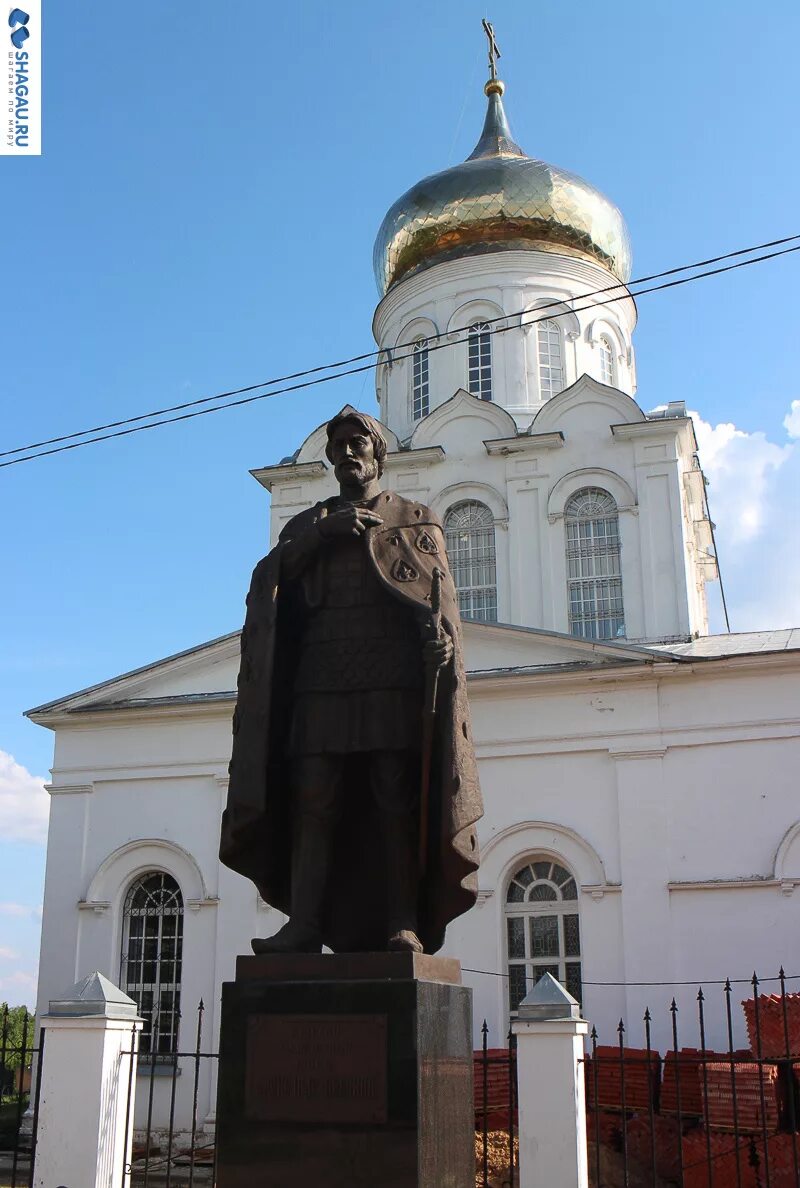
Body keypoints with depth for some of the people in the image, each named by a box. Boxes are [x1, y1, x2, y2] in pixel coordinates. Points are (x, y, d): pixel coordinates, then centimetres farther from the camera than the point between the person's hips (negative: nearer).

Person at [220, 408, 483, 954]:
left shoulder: (417, 519, 19)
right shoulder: (308, 524, 25)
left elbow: (441, 595, 5)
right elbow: (267, 577, 7)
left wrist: (441, 638, -17)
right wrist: (324, 531, -4)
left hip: (395, 675, -2)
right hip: (323, 675, 2)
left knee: (396, 801, -8)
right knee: (312, 800, -8)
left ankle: (403, 926, -9)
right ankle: (303, 925, -10)